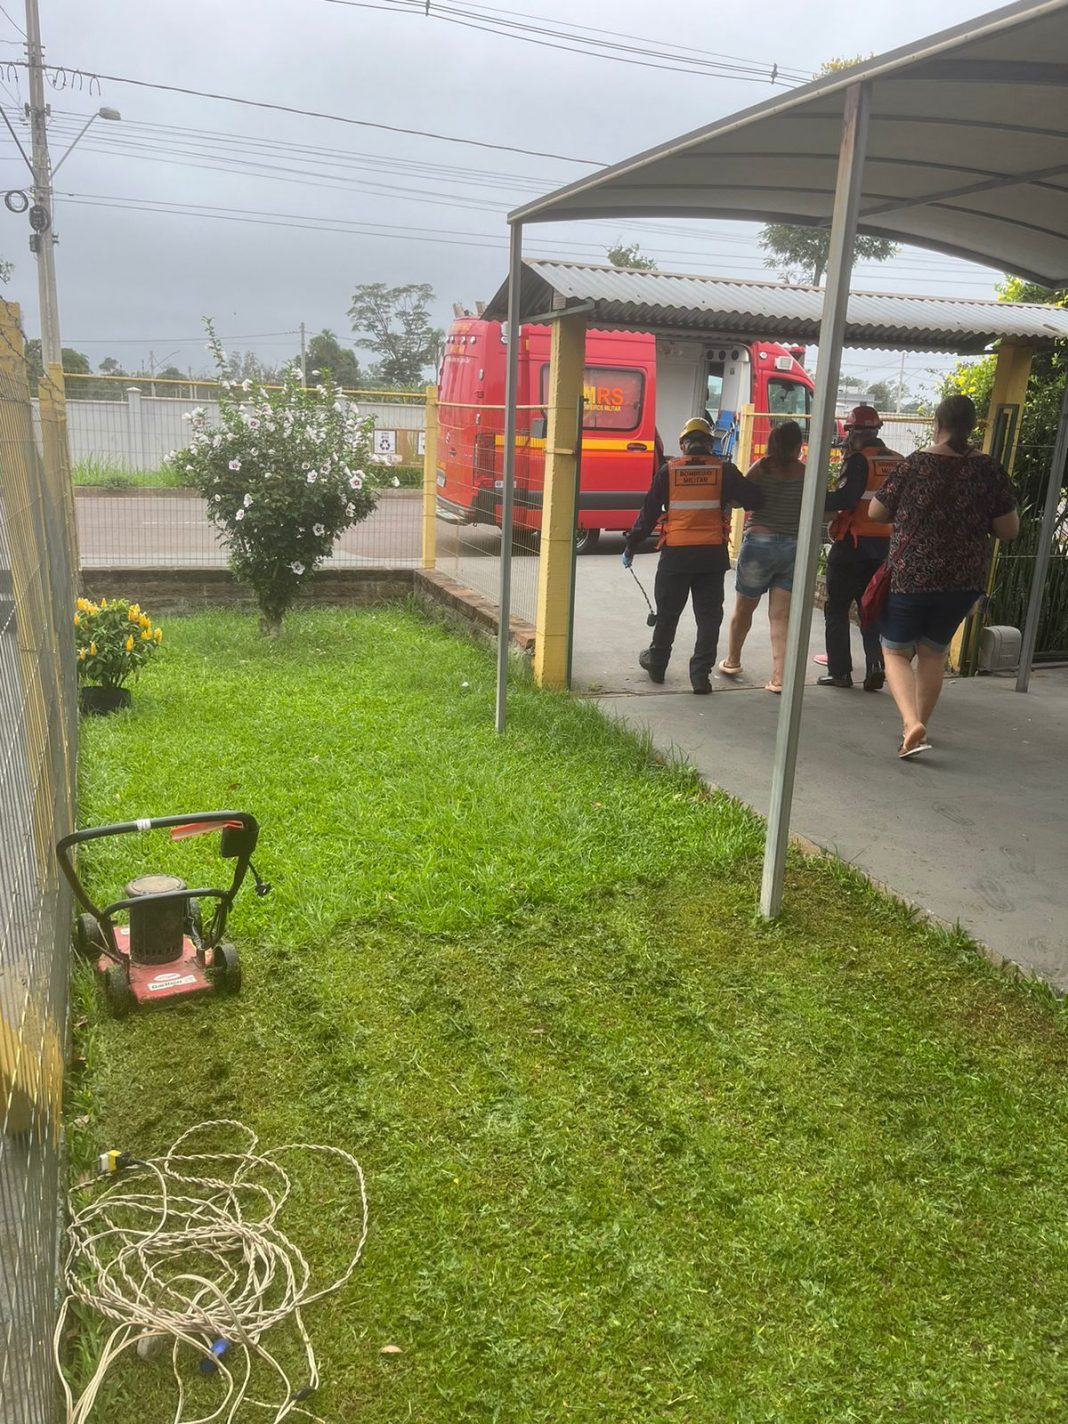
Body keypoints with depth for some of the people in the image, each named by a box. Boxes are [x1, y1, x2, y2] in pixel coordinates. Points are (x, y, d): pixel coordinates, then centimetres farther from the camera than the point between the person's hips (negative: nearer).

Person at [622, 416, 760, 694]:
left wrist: (631, 546, 11)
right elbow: (753, 499, -3)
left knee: (667, 612, 15)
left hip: (675, 554, 0)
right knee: (709, 615, 7)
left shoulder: (669, 470, 1)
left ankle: (656, 663, 31)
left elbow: (648, 513, 3)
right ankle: (700, 674, 4)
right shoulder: (723, 470, 0)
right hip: (712, 554, 0)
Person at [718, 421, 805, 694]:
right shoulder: (807, 473, -1)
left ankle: (732, 661, 35)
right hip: (794, 549, 1)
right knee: (781, 617, 3)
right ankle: (779, 677, -3)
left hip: (758, 545, -1)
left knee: (743, 609, 18)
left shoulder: (763, 467, -3)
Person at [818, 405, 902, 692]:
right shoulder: (897, 462, 8)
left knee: (837, 608, 4)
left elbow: (844, 499, -21)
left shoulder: (860, 461, -11)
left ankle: (839, 671, 4)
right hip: (884, 546, 6)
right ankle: (876, 664, -1)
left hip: (853, 544, -6)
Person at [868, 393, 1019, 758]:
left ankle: (912, 724, -13)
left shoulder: (914, 465, -7)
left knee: (896, 651, 8)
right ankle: (920, 726, 28)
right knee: (933, 652, 19)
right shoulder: (990, 469, -2)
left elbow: (876, 513, 1)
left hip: (910, 576, -3)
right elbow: (1009, 530, 0)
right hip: (964, 580, 3)